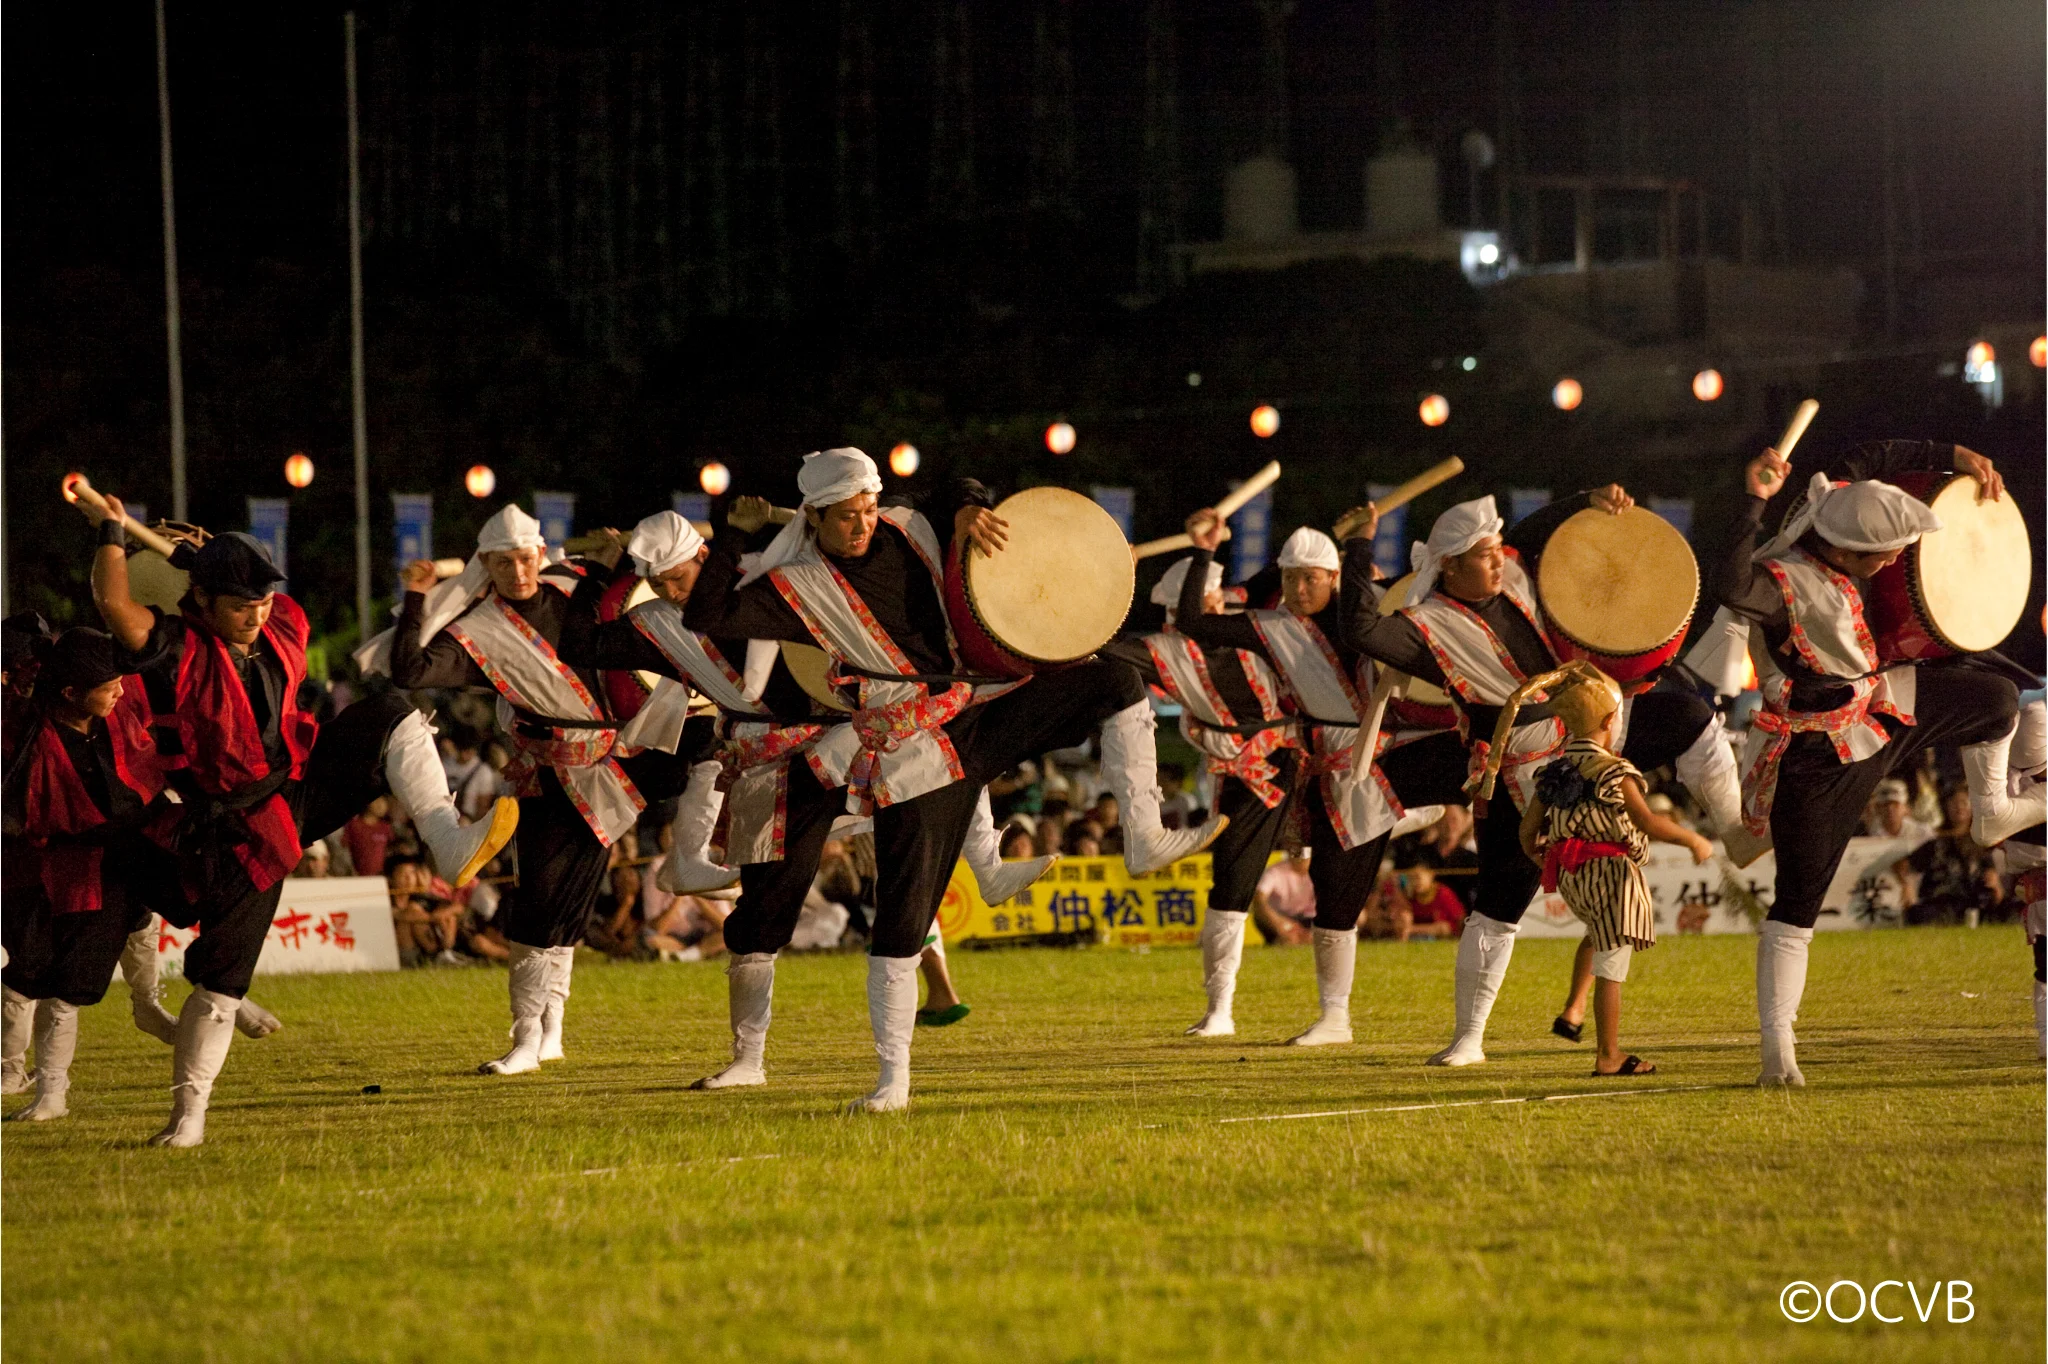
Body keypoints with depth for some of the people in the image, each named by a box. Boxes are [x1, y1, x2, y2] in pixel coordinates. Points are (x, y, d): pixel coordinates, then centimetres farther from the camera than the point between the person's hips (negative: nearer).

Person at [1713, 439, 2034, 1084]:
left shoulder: (1833, 508, -10)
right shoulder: (1781, 582, -34)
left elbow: (1868, 460, 7)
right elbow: (1731, 587, -56)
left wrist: (1955, 457, 4)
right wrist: (1754, 504, -62)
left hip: (1879, 705, 9)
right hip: (1819, 753, -9)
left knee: (1997, 697, 19)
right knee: (1798, 901, -5)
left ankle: (1991, 813, 42)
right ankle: (1776, 1046, -2)